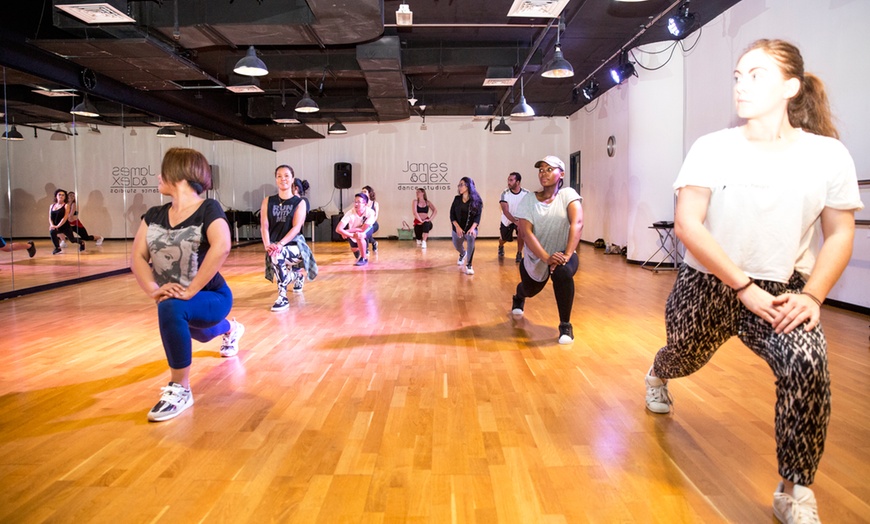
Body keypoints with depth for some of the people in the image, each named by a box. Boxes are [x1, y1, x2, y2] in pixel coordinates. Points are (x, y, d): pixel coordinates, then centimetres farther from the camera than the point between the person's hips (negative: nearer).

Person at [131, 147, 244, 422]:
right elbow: (138, 256, -9)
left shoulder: (208, 209, -21)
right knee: (199, 334, 35)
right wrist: (153, 289, -27)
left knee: (170, 307, -38)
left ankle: (180, 390, -22)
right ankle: (230, 330, 74)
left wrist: (190, 291, -39)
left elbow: (221, 247, -38)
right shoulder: (154, 215, -2)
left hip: (211, 297, -7)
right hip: (172, 297, 8)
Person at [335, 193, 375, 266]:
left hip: (366, 233, -3)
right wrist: (352, 235, -48)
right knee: (354, 250, 1)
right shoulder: (350, 213, -31)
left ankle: (364, 259, -18)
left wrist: (347, 231, -32)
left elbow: (363, 229, -33)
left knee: (359, 235, -33)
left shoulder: (370, 212, -32)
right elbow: (338, 229, -37)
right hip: (353, 232, 3)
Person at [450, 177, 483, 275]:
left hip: (470, 228, -4)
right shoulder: (457, 199, -2)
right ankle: (463, 254, 58)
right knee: (457, 246, 18)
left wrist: (472, 228, -29)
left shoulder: (476, 200, -9)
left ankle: (468, 265, -26)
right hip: (458, 228, 4)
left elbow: (478, 216, -14)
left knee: (471, 238, -34)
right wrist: (457, 227, -18)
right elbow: (452, 214, -4)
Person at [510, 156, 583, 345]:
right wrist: (546, 258, -34)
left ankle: (565, 326, -18)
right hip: (535, 257, 2)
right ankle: (519, 296, 65)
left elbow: (577, 223, -26)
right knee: (530, 290, 22)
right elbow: (526, 232, -21)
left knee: (563, 272, -35)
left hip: (562, 254, -2)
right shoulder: (529, 199, -10)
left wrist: (567, 254, -39)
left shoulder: (568, 194, -11)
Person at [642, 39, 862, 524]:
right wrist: (744, 286, -21)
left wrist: (812, 296, -14)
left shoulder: (828, 154, -8)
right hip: (707, 285, 1)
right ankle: (658, 376, 64)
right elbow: (687, 224, -17)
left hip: (781, 290, 0)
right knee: (684, 357, 22)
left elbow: (839, 234, 0)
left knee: (808, 360, -28)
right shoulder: (713, 149, -12)